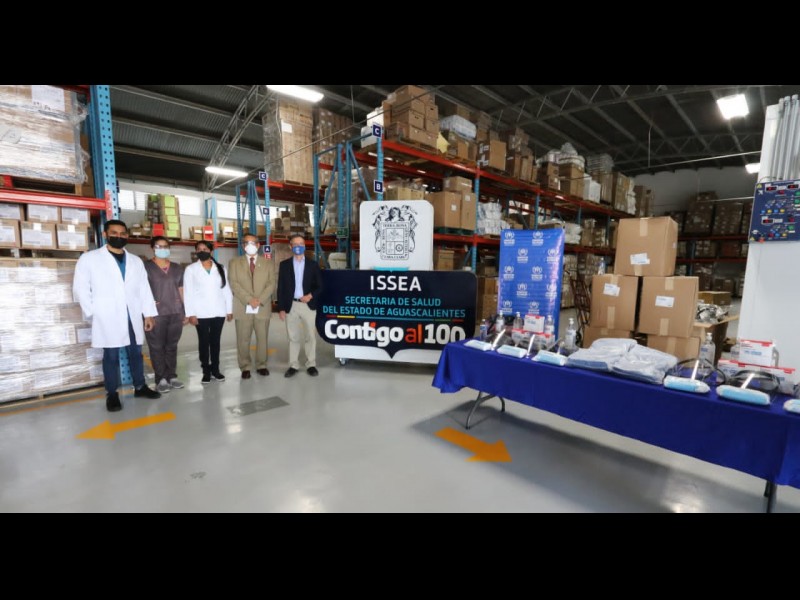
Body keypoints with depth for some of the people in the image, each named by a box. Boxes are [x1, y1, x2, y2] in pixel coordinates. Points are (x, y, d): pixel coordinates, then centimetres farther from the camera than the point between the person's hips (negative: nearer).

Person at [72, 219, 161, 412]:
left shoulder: (136, 261, 14)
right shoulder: (89, 258, 2)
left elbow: (144, 288, 10)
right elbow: (80, 288, -1)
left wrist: (149, 313, 5)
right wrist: (93, 313, -8)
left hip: (133, 317, 4)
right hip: (108, 318, -3)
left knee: (136, 353, 11)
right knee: (111, 356, 4)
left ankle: (140, 387, 23)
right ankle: (112, 394, 15)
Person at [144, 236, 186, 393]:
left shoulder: (177, 268, 14)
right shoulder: (146, 267, 2)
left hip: (176, 313, 4)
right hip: (156, 314, -3)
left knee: (172, 346, 10)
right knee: (157, 347, 1)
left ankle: (172, 376, 19)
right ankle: (161, 379, 9)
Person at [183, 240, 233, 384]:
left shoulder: (220, 268, 8)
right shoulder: (191, 269, 2)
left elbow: (226, 290, 7)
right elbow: (188, 293, -3)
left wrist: (229, 309, 3)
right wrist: (190, 313, -9)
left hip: (219, 312, 2)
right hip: (201, 313, -2)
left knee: (215, 341, 9)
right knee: (203, 342, 5)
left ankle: (215, 369, 18)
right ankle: (206, 371, 13)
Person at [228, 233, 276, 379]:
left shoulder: (268, 263, 10)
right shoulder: (234, 262, 9)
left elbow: (272, 283, 1)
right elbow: (234, 284, -2)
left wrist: (260, 300, -13)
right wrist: (249, 299, -14)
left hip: (263, 307, 1)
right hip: (243, 308, 0)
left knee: (262, 338, 6)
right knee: (243, 340, 3)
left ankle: (261, 365, 19)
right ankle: (245, 367, 15)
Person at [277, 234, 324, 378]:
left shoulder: (313, 264, 5)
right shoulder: (284, 264, 6)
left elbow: (320, 286, 4)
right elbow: (281, 288, 4)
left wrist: (311, 295, -14)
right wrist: (281, 308, -1)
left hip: (308, 305, -1)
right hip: (291, 306, 1)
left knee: (310, 336, 3)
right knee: (293, 337, 8)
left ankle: (311, 365, 14)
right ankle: (293, 365, 18)